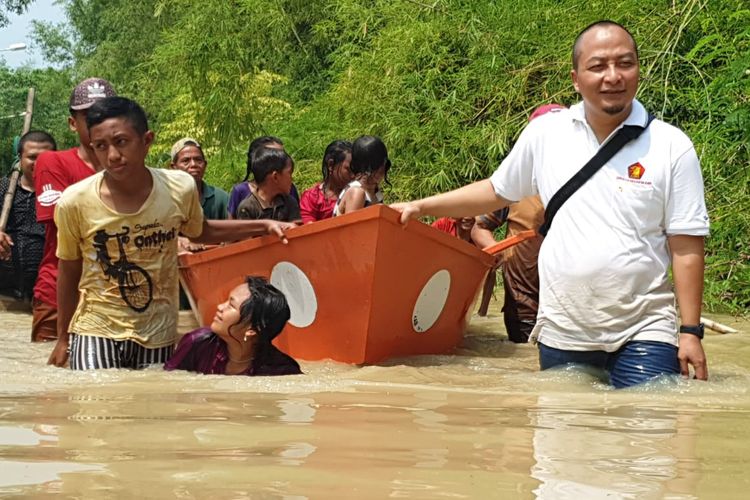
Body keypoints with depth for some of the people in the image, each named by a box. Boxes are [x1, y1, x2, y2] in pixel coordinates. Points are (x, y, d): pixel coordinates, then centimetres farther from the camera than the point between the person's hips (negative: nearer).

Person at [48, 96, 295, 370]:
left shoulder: (179, 188, -10)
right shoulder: (74, 202, -14)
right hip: (96, 331, -2)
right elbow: (69, 272, 2)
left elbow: (200, 231, 14)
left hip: (158, 335, 2)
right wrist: (63, 338, 11)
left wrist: (264, 226, 5)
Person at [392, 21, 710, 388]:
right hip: (561, 334, 3)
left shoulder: (671, 147, -6)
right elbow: (496, 192, 17)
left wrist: (691, 330, -7)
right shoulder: (545, 134, 1)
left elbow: (686, 246, -4)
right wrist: (421, 206, 13)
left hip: (642, 333, -2)